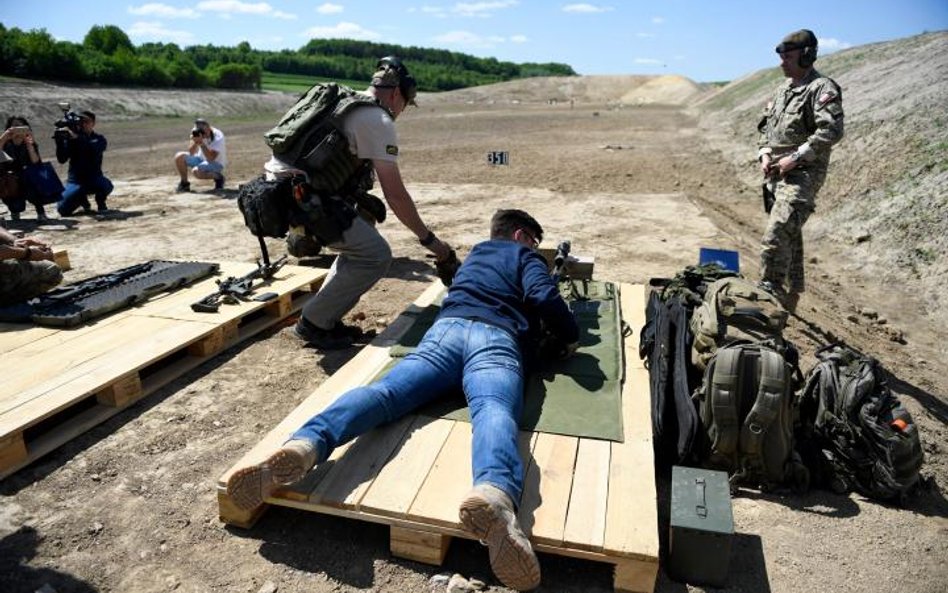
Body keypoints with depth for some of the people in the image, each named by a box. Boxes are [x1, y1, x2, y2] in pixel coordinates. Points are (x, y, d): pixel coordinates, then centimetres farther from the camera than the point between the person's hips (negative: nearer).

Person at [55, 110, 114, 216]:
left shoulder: (99, 139, -1)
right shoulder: (70, 138, 1)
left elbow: (94, 149, -25)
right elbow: (61, 159, -10)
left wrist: (77, 137, -37)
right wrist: (59, 141, -24)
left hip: (94, 179, -1)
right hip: (75, 181, 2)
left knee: (106, 186, -37)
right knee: (63, 209, -13)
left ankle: (100, 202, -2)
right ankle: (82, 200, 22)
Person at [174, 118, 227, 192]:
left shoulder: (218, 137, -26)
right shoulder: (198, 133, -10)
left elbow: (210, 158, -33)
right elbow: (191, 153, -9)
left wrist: (201, 143, -37)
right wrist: (195, 142, -27)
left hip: (216, 163, -7)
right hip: (202, 159, 7)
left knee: (196, 171, -32)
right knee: (179, 157, -9)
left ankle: (218, 177, -6)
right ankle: (184, 183, 7)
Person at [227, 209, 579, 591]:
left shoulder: (475, 252, 45)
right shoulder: (525, 255, 27)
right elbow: (543, 297, 6)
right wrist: (570, 337, 23)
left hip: (447, 329, 4)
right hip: (495, 338, -4)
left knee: (384, 392, -19)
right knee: (494, 411, -32)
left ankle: (304, 445, -48)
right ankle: (494, 495, -65)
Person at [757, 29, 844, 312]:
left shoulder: (822, 89, -9)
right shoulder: (784, 89, 16)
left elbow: (832, 130, -20)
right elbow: (766, 125, 21)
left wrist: (795, 157, -21)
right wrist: (765, 153, 4)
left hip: (803, 175, -8)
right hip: (777, 173, 9)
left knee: (775, 237, -20)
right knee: (789, 236, 16)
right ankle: (789, 297, 27)